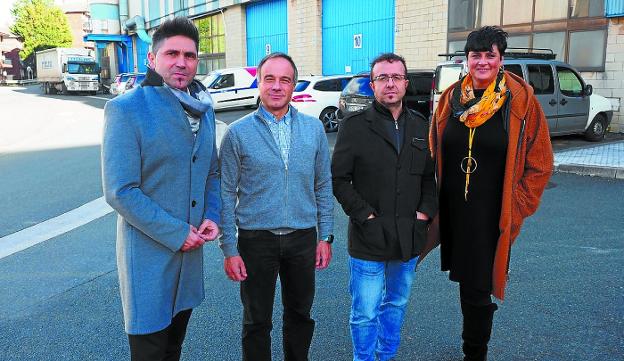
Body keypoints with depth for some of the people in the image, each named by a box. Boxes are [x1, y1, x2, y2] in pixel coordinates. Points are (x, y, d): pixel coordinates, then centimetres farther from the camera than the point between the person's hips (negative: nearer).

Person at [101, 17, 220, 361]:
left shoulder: (203, 109, 8)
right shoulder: (125, 109, -14)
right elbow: (120, 191, -19)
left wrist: (212, 216, -2)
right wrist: (176, 233, -18)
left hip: (191, 247, 6)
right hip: (149, 250, -6)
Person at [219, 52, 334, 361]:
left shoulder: (313, 129, 1)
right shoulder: (238, 133, -6)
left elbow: (323, 186, 7)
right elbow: (227, 195, -4)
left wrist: (325, 236, 4)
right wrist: (229, 249, -7)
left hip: (303, 238, 3)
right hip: (256, 239, -2)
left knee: (299, 315, 19)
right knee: (257, 322, 13)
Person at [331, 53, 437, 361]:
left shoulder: (421, 126, 9)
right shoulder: (355, 126, -6)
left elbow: (430, 176, 15)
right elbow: (339, 179, -7)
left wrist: (425, 212, 1)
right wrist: (365, 216, -13)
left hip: (409, 238, 5)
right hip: (368, 239, -4)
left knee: (396, 304, 20)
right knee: (365, 312, 5)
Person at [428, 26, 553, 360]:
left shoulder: (521, 101, -6)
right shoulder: (451, 98, 4)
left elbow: (540, 163, -1)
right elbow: (433, 153, 13)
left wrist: (517, 206, -5)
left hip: (492, 215, -3)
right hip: (452, 209, 3)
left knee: (475, 288, 0)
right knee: (466, 280, 14)